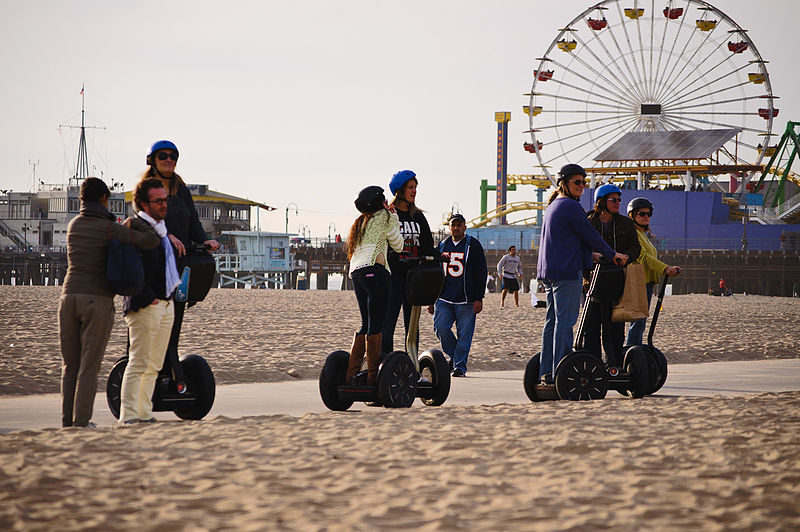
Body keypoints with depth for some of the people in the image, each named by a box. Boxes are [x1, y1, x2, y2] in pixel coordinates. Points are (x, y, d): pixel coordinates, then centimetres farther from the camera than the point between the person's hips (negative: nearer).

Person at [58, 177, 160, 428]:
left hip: (69, 297, 5)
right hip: (98, 301, -5)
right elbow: (149, 241, -16)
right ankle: (81, 422, -2)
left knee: (70, 365, 10)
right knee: (89, 367, 0)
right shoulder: (110, 229, -7)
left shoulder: (73, 225, 11)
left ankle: (67, 421, 8)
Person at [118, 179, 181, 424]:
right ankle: (128, 416, -7)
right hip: (146, 306, -9)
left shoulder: (161, 228, 17)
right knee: (138, 363, -9)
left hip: (166, 304, 9)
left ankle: (144, 414, 16)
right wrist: (147, 298, -19)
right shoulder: (134, 227, -11)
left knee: (153, 365, 11)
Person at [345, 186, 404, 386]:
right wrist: (395, 219, 23)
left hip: (356, 272, 8)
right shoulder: (385, 218, 3)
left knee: (366, 324, 13)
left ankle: (351, 373, 7)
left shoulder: (361, 222, 24)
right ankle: (373, 376, -8)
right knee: (376, 325, -6)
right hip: (375, 270, -8)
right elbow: (398, 246, 12)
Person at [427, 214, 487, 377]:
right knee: (440, 327, -10)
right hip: (444, 299, 4)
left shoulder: (473, 245, 2)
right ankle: (454, 355, 12)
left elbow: (481, 272, 0)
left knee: (464, 334, -4)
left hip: (466, 300, -4)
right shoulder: (442, 245, 15)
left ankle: (460, 366, 3)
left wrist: (478, 299, -8)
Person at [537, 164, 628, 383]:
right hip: (566, 271, -10)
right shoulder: (571, 206, -11)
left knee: (552, 320, 10)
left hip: (548, 271, 10)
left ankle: (546, 371, 9)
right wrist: (612, 254, 3)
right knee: (565, 321, -9)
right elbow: (590, 235, -9)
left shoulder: (553, 206, 21)